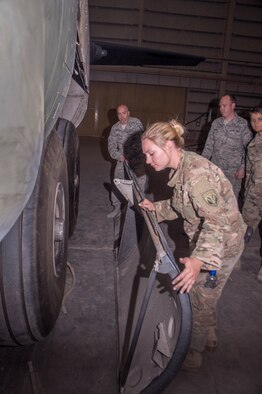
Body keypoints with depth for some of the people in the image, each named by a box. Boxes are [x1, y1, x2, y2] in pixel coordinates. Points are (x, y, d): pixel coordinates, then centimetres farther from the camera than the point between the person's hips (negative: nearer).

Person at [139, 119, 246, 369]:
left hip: (221, 246, -9)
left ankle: (193, 355, 33)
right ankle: (209, 338, 50)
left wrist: (199, 259, -51)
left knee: (199, 301, 8)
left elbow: (217, 221, -38)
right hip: (205, 241, 9)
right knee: (205, 297, 26)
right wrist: (156, 208, 1)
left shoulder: (196, 172, -31)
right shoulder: (181, 168, 0)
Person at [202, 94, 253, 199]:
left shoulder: (243, 124, -7)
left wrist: (243, 167, -11)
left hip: (234, 170, -4)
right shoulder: (216, 123, 6)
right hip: (215, 168, 4)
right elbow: (209, 144, 10)